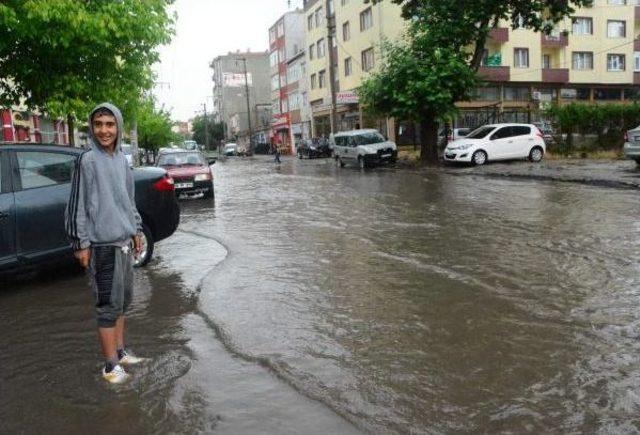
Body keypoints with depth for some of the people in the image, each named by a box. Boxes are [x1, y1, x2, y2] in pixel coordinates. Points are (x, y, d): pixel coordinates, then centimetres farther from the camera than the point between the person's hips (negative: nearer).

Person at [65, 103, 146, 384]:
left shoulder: (121, 159, 9)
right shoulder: (87, 161, -11)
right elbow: (78, 204, -11)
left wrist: (136, 230, 18)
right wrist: (81, 243, -12)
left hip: (123, 241, 7)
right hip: (102, 244, -7)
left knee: (123, 299, 14)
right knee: (108, 303, -2)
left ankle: (120, 351, 28)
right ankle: (110, 365, 8)